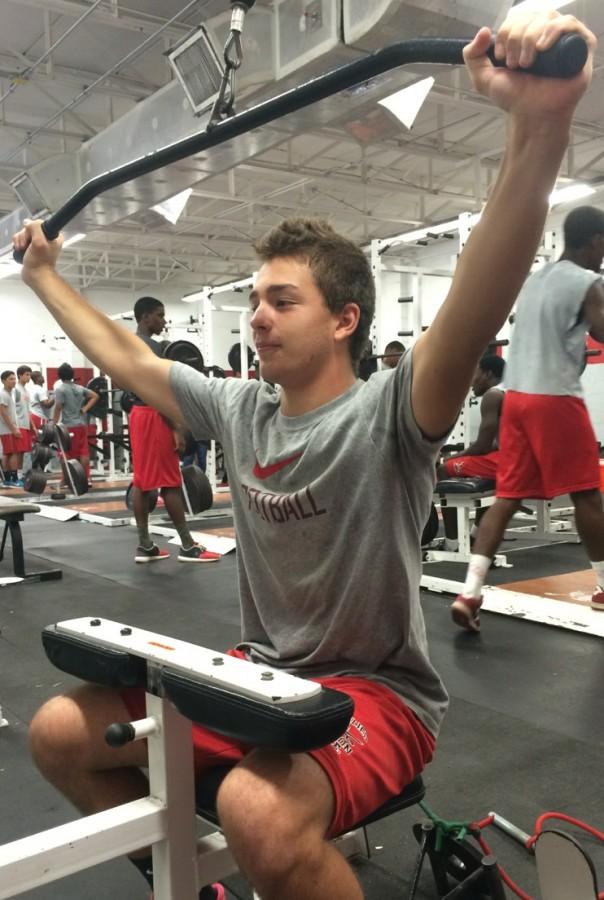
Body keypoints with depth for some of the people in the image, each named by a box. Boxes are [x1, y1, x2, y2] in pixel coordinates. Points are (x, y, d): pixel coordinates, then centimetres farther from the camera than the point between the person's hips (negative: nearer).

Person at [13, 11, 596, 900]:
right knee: (60, 732, 4)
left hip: (377, 693, -7)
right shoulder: (237, 409, 3)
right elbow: (126, 357, 16)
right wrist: (44, 274, 23)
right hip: (259, 673, 7)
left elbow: (475, 313, -37)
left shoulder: (387, 415, -18)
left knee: (260, 814, -38)